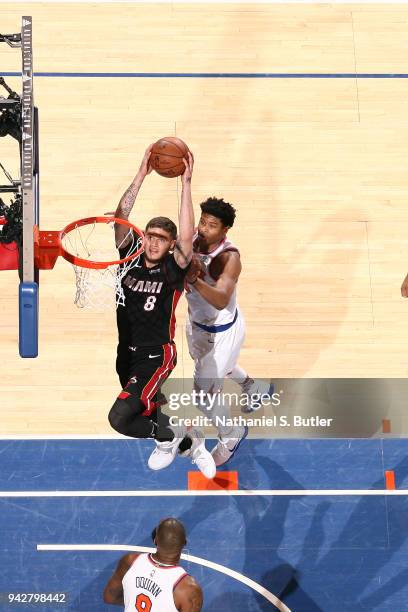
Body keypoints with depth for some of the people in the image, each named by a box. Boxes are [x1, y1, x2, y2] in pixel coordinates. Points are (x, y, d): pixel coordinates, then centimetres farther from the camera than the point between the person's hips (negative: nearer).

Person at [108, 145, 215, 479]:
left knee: (120, 417, -21)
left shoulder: (173, 269, -11)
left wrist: (186, 184, -28)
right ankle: (191, 443, 43)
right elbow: (120, 218, -12)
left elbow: (187, 236, -28)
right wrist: (141, 176, -18)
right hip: (127, 353, 6)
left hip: (157, 357, -6)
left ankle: (168, 436, 6)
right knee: (147, 413, 18)